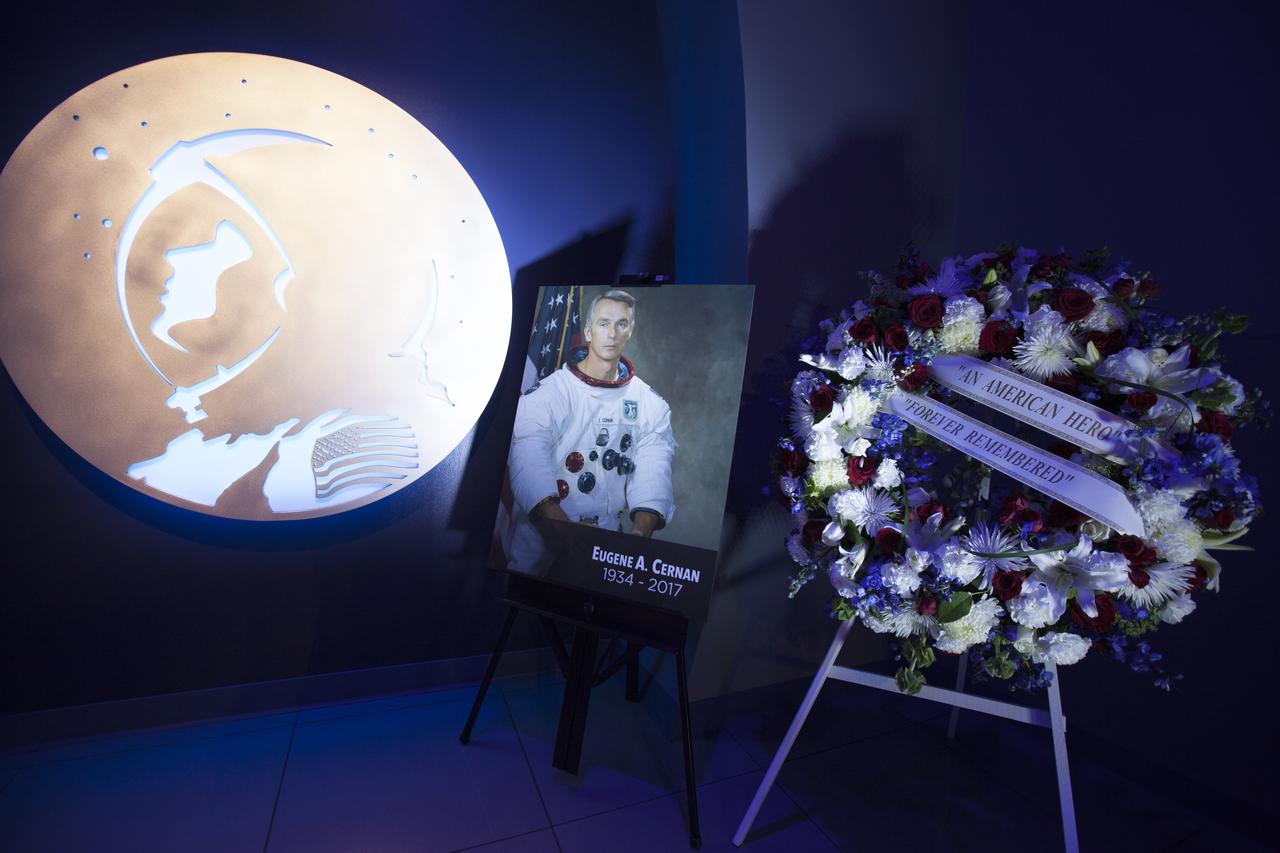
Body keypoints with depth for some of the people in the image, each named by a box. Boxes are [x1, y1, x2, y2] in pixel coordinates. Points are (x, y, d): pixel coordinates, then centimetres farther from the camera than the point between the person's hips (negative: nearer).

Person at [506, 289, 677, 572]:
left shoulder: (650, 405, 3)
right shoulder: (548, 392, -5)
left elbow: (652, 474, -9)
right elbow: (530, 463, -18)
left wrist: (639, 536, -27)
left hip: (607, 543, 2)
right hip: (540, 538, -2)